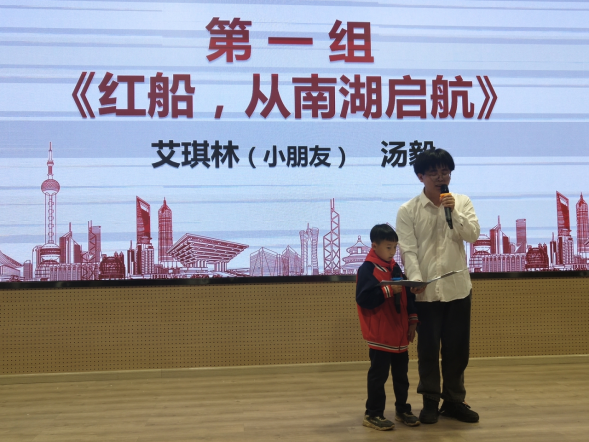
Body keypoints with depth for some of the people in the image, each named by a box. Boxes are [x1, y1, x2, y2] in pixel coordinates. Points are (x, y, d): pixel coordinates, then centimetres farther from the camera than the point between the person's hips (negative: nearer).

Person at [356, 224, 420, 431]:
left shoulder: (395, 268, 10)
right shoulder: (366, 269, -12)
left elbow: (407, 296, 14)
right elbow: (364, 299, -20)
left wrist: (412, 321, 8)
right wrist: (389, 290, -24)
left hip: (399, 333, 7)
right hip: (380, 335, -7)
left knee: (401, 374, 15)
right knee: (378, 375, 0)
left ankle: (402, 410, 28)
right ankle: (373, 414, 10)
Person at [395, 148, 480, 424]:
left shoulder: (462, 202, 5)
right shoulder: (407, 210, -4)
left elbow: (473, 235, -5)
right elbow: (408, 250, -10)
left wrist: (454, 211, -17)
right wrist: (416, 281, -23)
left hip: (458, 287, 2)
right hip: (426, 291, -2)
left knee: (457, 349, 10)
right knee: (428, 349, 7)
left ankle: (453, 401, 26)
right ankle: (430, 402, 22)